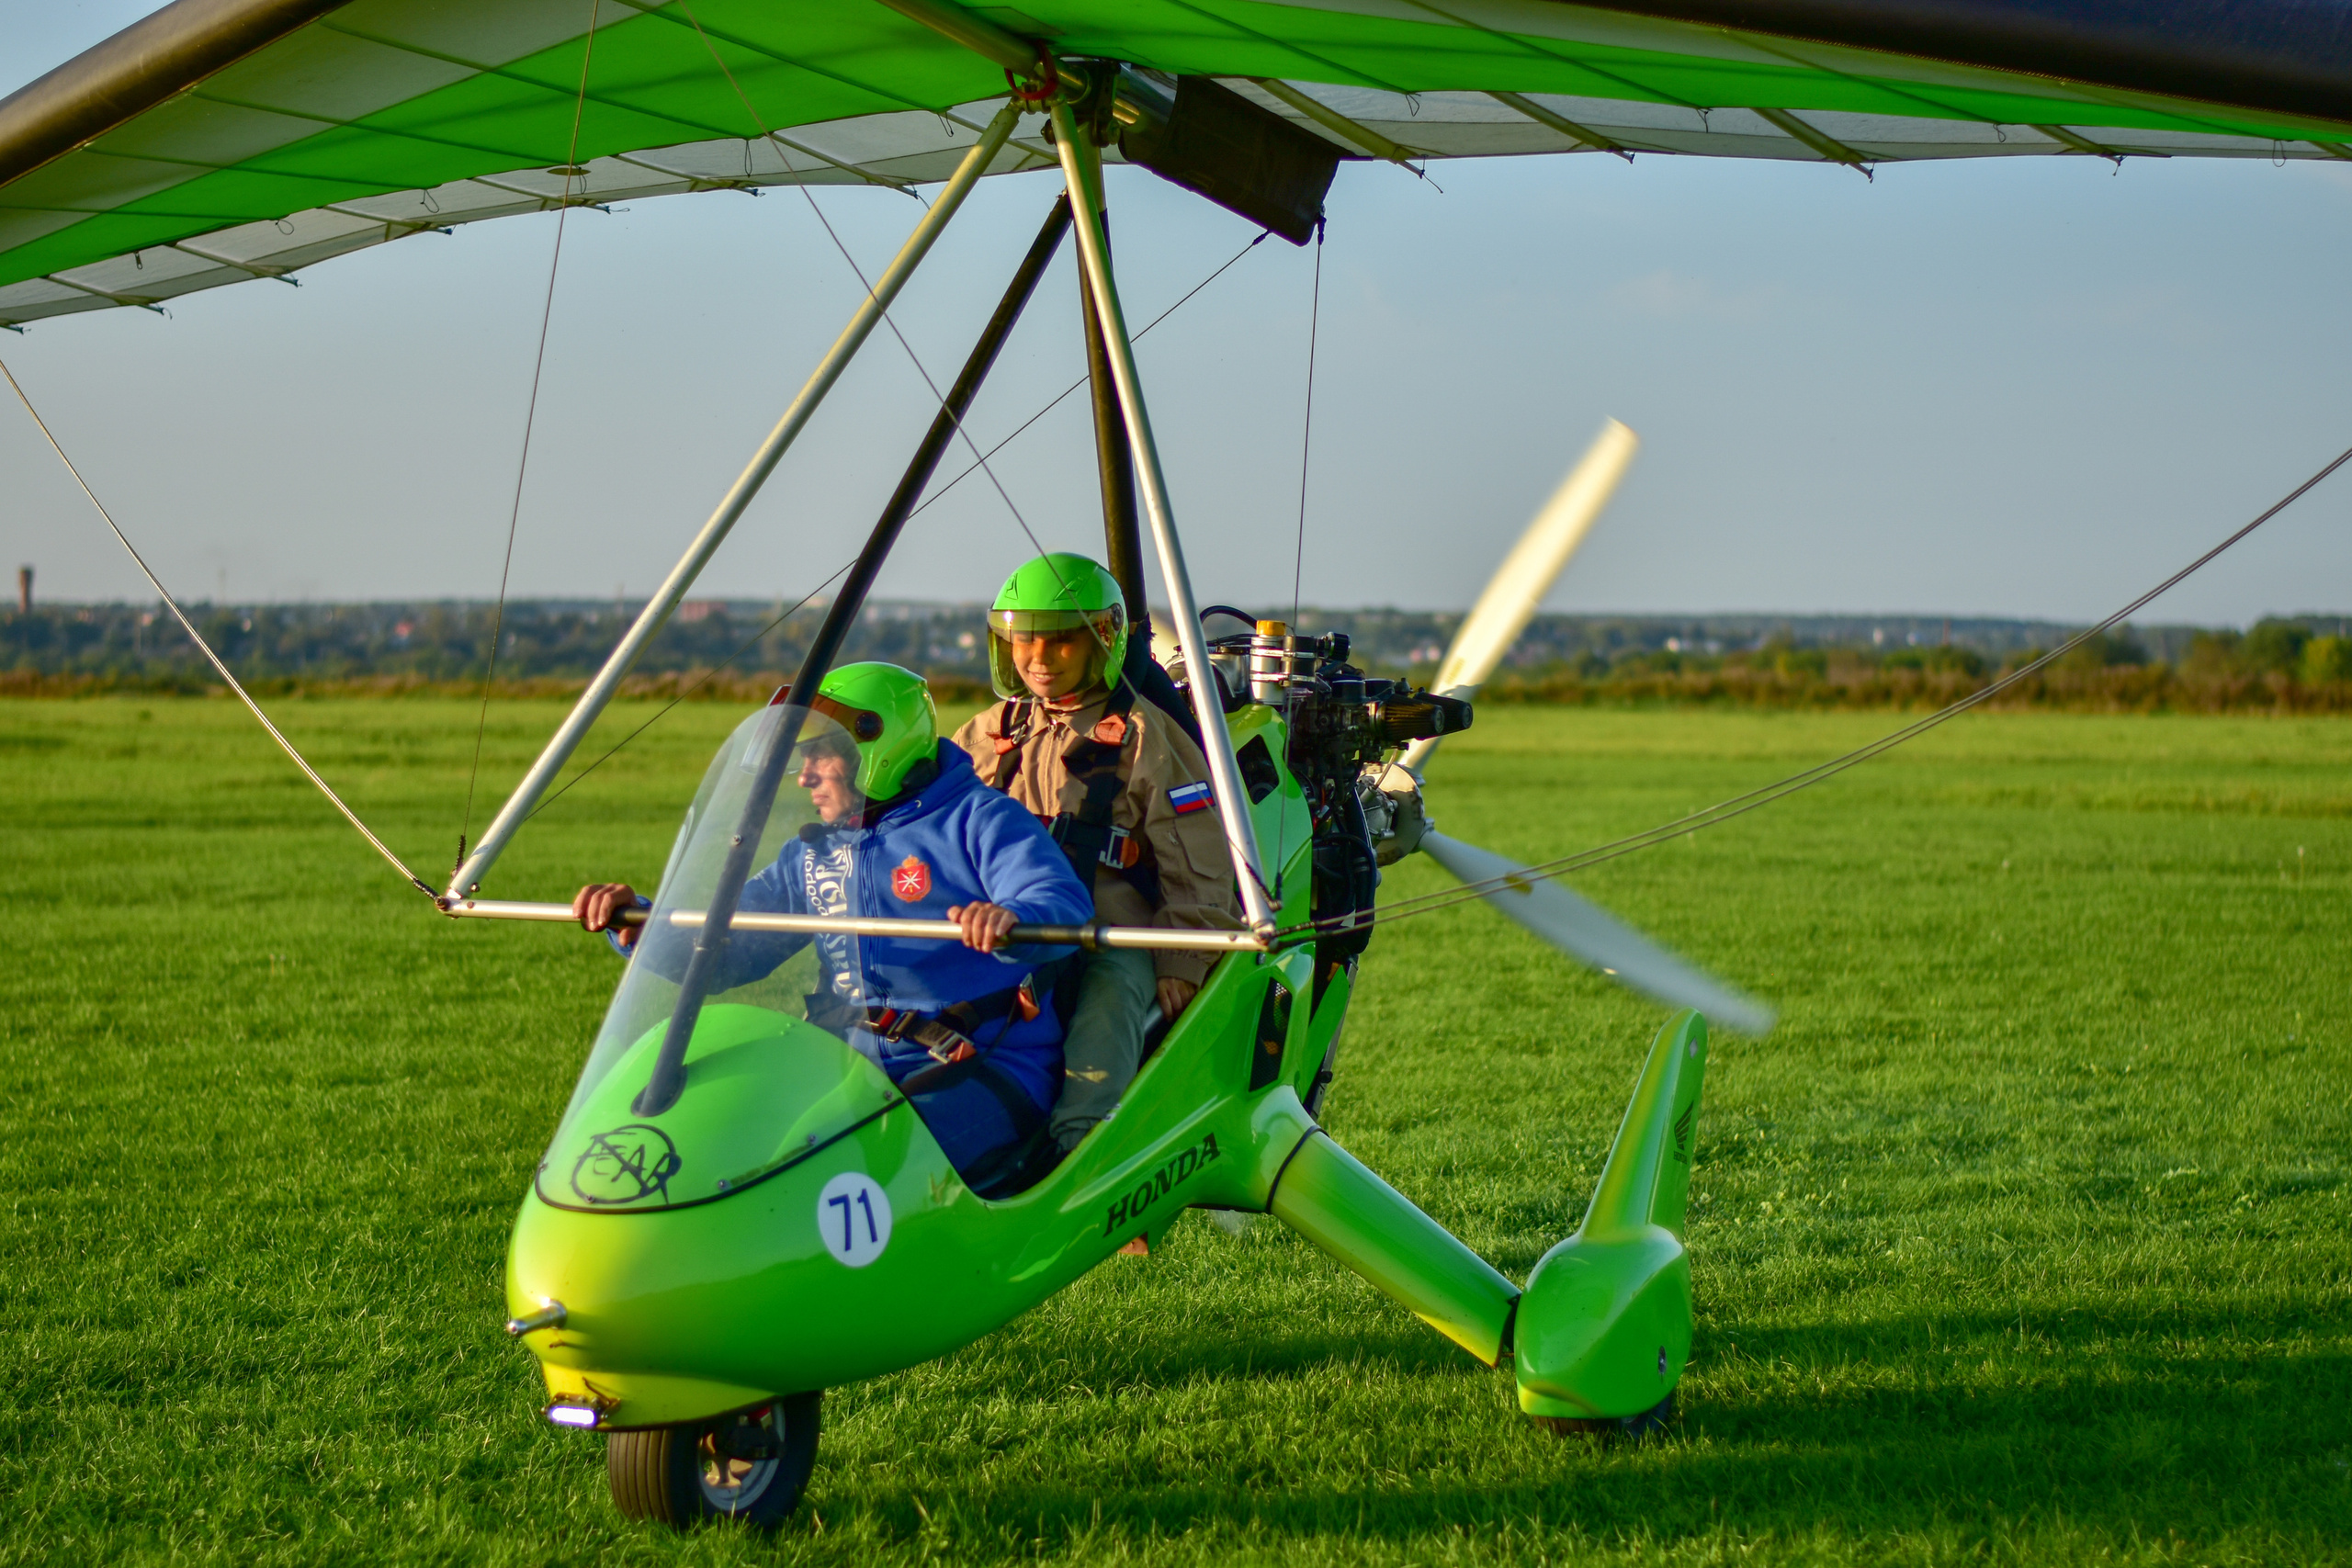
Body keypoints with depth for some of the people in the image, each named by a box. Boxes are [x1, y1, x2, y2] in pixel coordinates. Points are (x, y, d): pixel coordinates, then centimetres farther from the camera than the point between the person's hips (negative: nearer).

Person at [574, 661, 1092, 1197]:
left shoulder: (976, 821, -3)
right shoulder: (811, 856, 19)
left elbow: (1065, 905, -21)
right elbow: (718, 952, 20)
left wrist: (1012, 921, -45)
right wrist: (637, 922, 1)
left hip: (989, 1073, -7)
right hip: (861, 1072, 7)